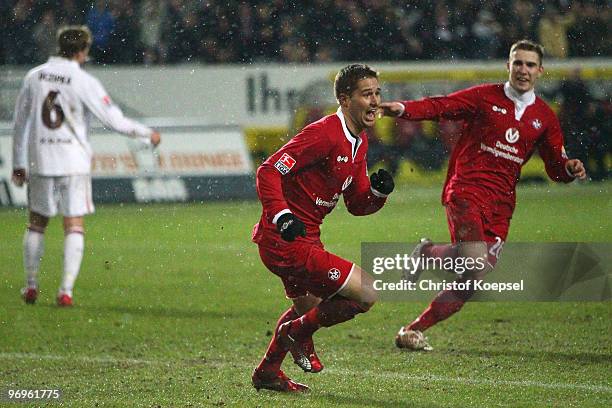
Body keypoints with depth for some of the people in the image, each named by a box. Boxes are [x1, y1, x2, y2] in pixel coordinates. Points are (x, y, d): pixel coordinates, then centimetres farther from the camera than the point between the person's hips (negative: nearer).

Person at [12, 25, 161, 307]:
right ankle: (66, 290, -7)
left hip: (39, 161, 4)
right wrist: (147, 134, 7)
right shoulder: (83, 82, -8)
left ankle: (31, 286, 20)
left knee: (36, 223, 17)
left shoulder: (34, 76, 5)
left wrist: (18, 164, 17)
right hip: (73, 162, -4)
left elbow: (20, 122, 10)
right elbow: (113, 119, -8)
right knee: (74, 226, 1)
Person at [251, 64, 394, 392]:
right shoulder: (325, 134, -21)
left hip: (304, 239, 11)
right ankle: (299, 333, 7)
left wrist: (378, 191, -5)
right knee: (366, 293, -15)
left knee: (308, 308, 33)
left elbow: (357, 205, 16)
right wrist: (282, 217, -35)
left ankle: (267, 373, 52)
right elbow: (269, 171, -23)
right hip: (287, 242, -11)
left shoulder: (358, 143, 10)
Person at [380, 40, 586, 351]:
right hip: (467, 190, -5)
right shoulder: (485, 97, 3)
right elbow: (440, 107, -5)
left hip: (501, 204, 5)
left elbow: (556, 167, 17)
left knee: (474, 281, -4)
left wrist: (569, 169, -7)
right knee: (476, 262, -27)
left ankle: (413, 330, 8)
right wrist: (403, 109, -22)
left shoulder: (544, 117, 14)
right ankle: (427, 253, 3)